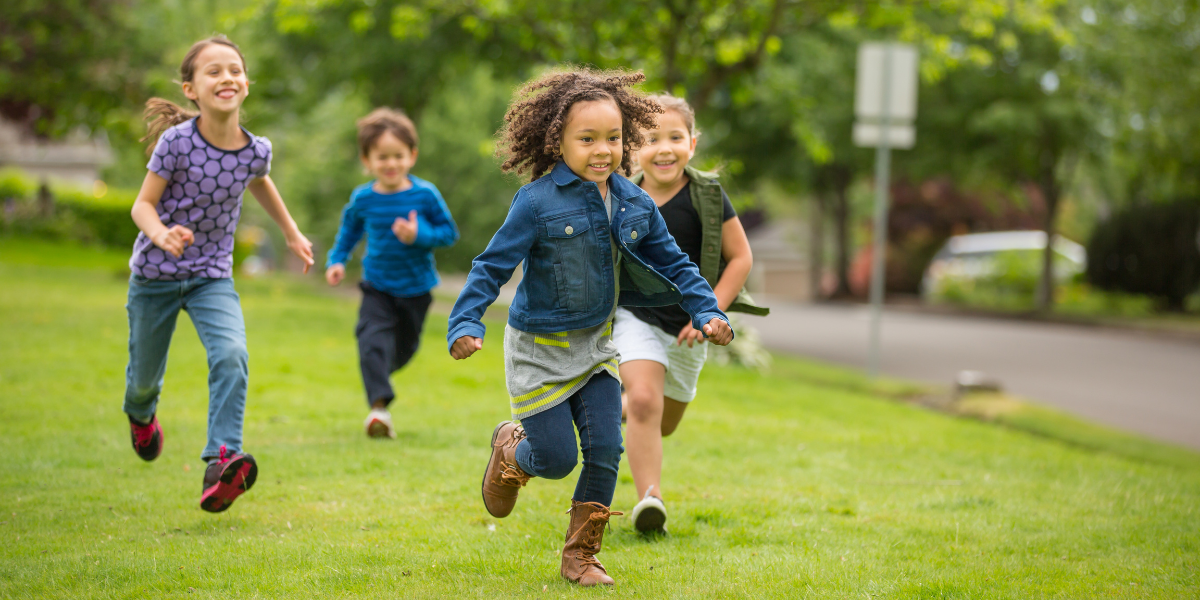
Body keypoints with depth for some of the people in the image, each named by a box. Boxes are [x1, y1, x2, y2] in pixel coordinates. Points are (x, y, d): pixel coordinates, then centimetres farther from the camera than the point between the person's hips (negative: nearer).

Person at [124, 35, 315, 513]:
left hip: (213, 276, 2)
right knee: (145, 376, 14)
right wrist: (161, 234, -37)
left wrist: (292, 233, 25)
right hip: (155, 275, -1)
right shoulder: (176, 142, -21)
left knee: (231, 355, -26)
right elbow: (143, 204, -15)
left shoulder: (256, 150, -10)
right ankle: (141, 414, 52)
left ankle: (222, 462, -31)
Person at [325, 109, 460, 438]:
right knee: (373, 339, -22)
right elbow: (349, 229, 13)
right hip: (377, 286, 0)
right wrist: (336, 260, 1)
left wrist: (420, 235, -24)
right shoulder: (363, 199, -7)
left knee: (404, 347, 17)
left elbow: (449, 232, -7)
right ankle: (379, 406, -25)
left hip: (416, 287, 0)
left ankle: (380, 372, 50)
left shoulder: (425, 195, -13)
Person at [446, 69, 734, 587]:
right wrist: (465, 324, -26)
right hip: (539, 350, -5)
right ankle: (510, 449, 35)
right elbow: (491, 267, -16)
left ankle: (580, 556, 15)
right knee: (557, 459, -2)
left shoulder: (635, 205, -3)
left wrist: (707, 312, -3)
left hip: (596, 345, 5)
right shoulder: (537, 203, -19)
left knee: (605, 452, -3)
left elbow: (672, 263, 8)